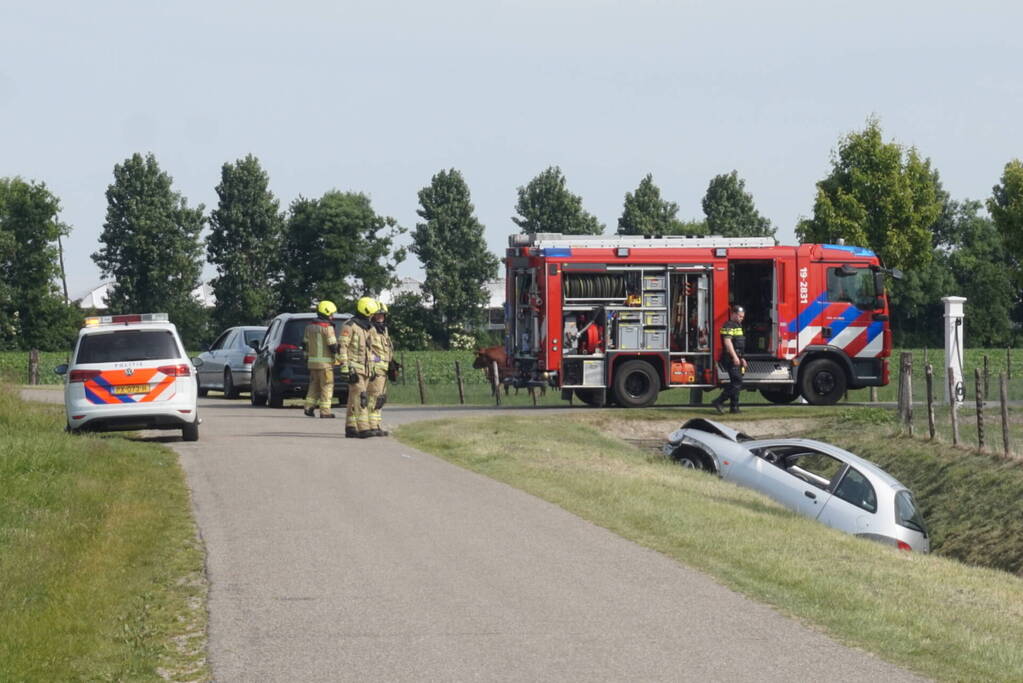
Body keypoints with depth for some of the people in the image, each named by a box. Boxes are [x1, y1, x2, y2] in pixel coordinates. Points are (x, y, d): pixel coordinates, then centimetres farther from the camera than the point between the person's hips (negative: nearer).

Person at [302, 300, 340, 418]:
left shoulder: (309, 327, 11)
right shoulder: (327, 328, -13)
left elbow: (305, 344, 16)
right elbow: (333, 345, -16)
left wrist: (306, 358, 25)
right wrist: (337, 357, -3)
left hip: (312, 361, 7)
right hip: (325, 362, -7)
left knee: (314, 385, 16)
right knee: (327, 386, -2)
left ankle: (309, 407, 10)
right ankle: (325, 411, -3)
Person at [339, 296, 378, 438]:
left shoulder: (366, 328, 19)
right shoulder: (350, 326, -9)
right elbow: (342, 347, -14)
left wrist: (370, 370, 23)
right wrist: (346, 368, -20)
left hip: (364, 368, 9)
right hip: (354, 368, -9)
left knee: (354, 400, 9)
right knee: (360, 398, -16)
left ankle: (350, 428, 11)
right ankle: (363, 428, -23)